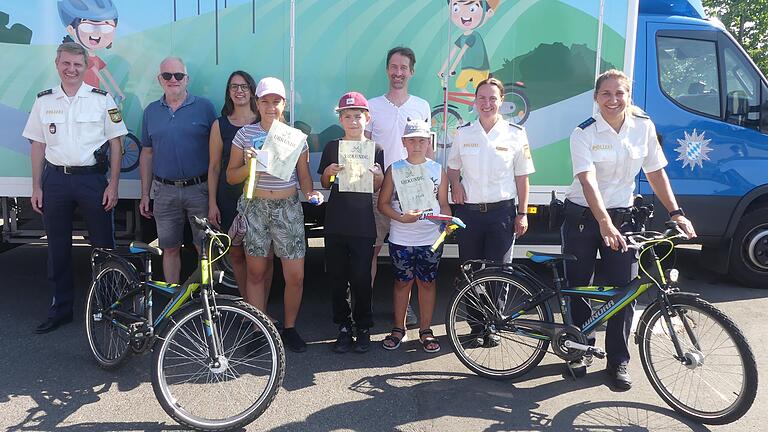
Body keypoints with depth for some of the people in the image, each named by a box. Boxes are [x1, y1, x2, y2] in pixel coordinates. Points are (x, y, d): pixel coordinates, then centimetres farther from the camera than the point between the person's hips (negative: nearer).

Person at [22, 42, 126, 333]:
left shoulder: (101, 99, 0)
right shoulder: (44, 101, 8)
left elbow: (116, 143, -1)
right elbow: (37, 145, 10)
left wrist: (113, 184, -7)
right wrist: (36, 187, 5)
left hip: (92, 178, -2)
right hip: (55, 179, 3)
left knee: (103, 244, 1)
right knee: (57, 247, 9)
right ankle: (60, 308, 21)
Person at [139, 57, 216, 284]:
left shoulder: (204, 107, 0)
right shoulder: (151, 111, 10)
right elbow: (147, 154, 14)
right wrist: (145, 194, 10)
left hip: (200, 189, -3)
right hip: (165, 191, 3)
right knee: (170, 249, 9)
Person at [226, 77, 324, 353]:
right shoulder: (245, 134, 1)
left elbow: (303, 175, 8)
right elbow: (231, 177, 4)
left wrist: (310, 192, -13)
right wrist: (248, 164, -15)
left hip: (288, 208, 0)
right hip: (254, 207, 0)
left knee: (295, 276, -1)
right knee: (256, 272, 8)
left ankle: (290, 328, 21)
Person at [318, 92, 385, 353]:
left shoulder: (375, 149, 4)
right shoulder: (332, 147, 6)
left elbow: (377, 189, 8)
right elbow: (325, 184, 10)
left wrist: (379, 177, -13)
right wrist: (328, 172, -11)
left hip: (363, 224, -1)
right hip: (336, 221, 2)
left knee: (362, 278, 0)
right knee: (337, 277, 6)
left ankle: (363, 328, 16)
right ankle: (344, 327, 20)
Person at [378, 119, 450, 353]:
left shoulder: (437, 170, 4)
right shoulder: (395, 169, 0)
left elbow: (443, 204, 9)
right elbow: (383, 204, -1)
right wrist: (402, 218, -17)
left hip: (431, 239, 1)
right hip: (401, 239, -1)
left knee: (427, 282, 8)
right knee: (402, 282, 10)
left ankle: (425, 330, 22)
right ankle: (399, 329, 24)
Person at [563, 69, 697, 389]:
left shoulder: (644, 127, -1)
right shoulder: (583, 134, -12)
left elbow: (656, 172, 6)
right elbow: (588, 182, -24)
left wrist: (676, 213, -2)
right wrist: (605, 224, -36)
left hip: (622, 216, 2)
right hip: (583, 217, -2)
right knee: (578, 287, 6)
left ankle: (618, 360, 15)